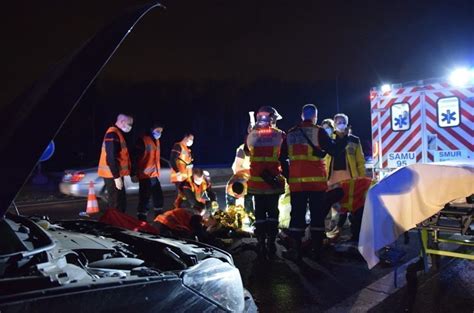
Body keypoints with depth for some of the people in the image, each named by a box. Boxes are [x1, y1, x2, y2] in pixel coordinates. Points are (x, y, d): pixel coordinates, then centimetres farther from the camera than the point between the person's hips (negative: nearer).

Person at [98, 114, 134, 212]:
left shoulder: (117, 133, 17)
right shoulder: (112, 134, -16)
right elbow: (111, 158, -23)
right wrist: (117, 177, -24)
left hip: (116, 174, 10)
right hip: (112, 175, -10)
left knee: (121, 202, 15)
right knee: (115, 205, -6)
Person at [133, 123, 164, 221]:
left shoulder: (156, 141, 13)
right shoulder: (143, 140, -12)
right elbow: (135, 157, -15)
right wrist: (134, 174, -17)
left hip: (154, 175, 9)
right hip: (145, 175, -9)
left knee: (158, 196, 15)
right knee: (144, 198, -4)